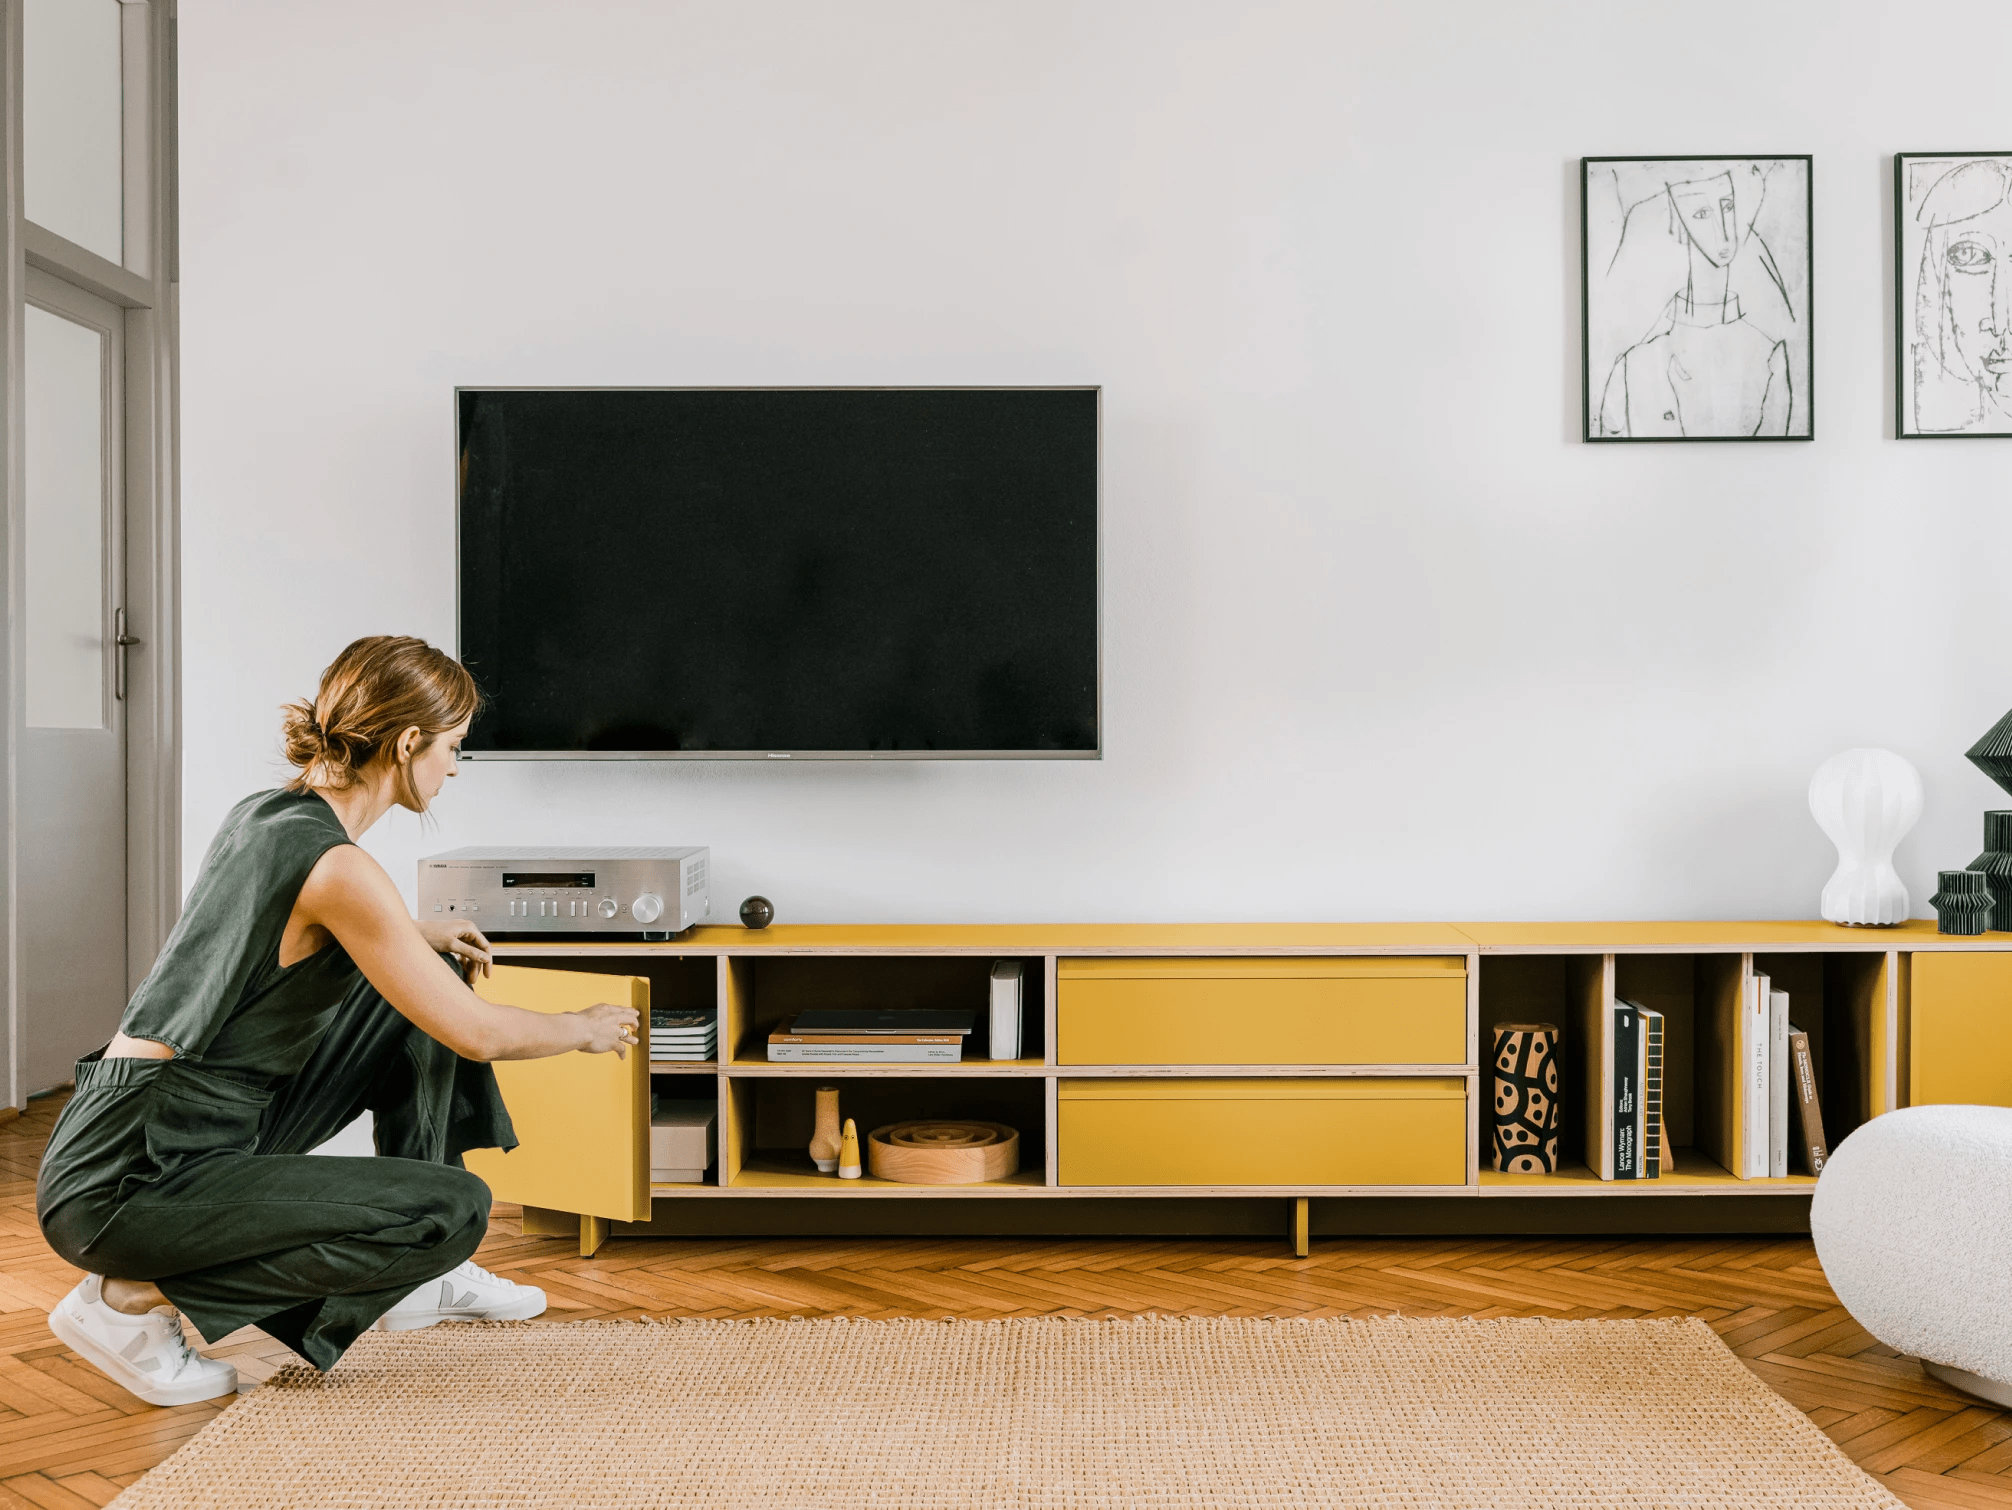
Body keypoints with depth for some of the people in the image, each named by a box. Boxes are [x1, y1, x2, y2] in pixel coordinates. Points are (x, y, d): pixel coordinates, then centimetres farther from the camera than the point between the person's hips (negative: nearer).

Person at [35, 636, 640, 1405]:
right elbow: (476, 1033, -14)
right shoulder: (338, 868, -22)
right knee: (453, 1210, -16)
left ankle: (419, 1277, 20)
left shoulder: (260, 814, 6)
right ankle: (137, 1298, -5)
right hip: (126, 1183, -10)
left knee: (421, 985, 13)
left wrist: (416, 936, 28)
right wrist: (585, 1029, 4)